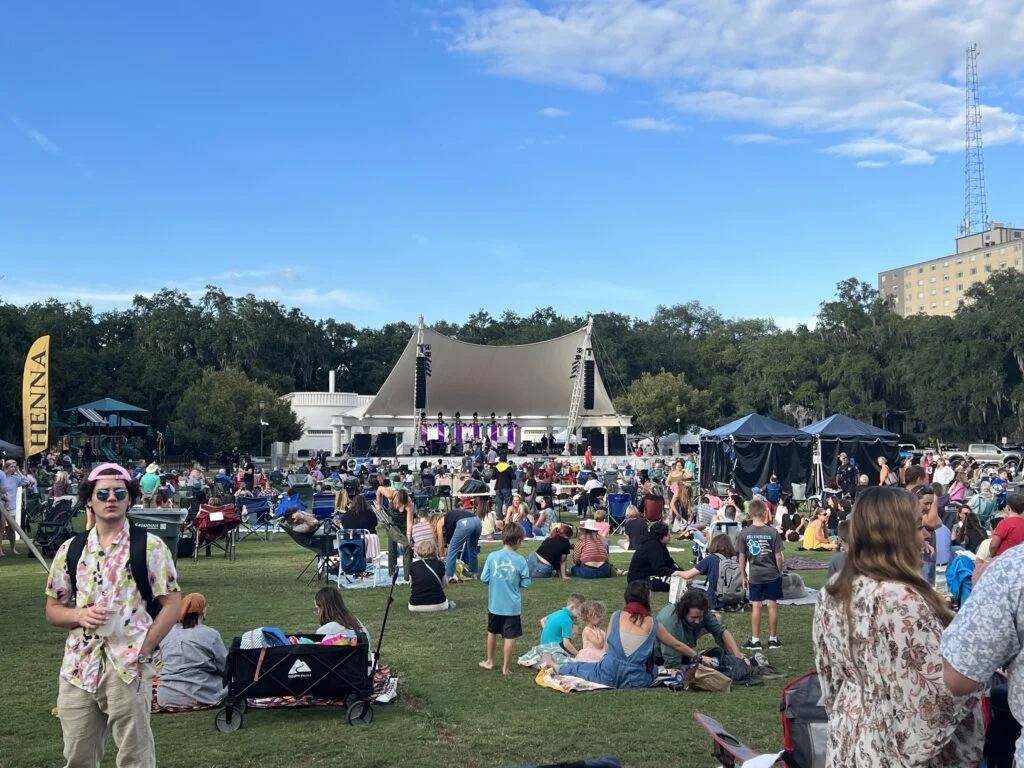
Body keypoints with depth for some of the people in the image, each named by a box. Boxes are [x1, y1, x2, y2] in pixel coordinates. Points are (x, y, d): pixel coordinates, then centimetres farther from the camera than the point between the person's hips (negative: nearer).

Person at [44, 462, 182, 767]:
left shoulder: (149, 546, -3)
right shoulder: (70, 549, 8)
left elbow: (172, 605, -4)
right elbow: (52, 611, 12)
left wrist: (142, 650, -12)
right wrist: (79, 615, -9)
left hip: (129, 668, -4)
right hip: (78, 668, 4)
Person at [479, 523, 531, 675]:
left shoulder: (492, 557, -10)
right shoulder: (520, 560, -15)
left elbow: (483, 578, -6)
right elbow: (526, 583, -9)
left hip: (494, 604, 3)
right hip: (512, 605, -3)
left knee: (492, 632, 22)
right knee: (510, 636, 6)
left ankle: (489, 661, 36)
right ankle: (506, 667, 12)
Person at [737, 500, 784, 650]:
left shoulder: (744, 533, -5)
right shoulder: (773, 532, -9)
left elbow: (742, 557, -2)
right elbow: (778, 557, -8)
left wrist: (744, 576, 9)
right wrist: (780, 572, 8)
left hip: (754, 575, 1)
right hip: (772, 574, -1)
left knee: (755, 606, 6)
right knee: (772, 605, 8)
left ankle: (755, 640, 10)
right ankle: (773, 639, 16)